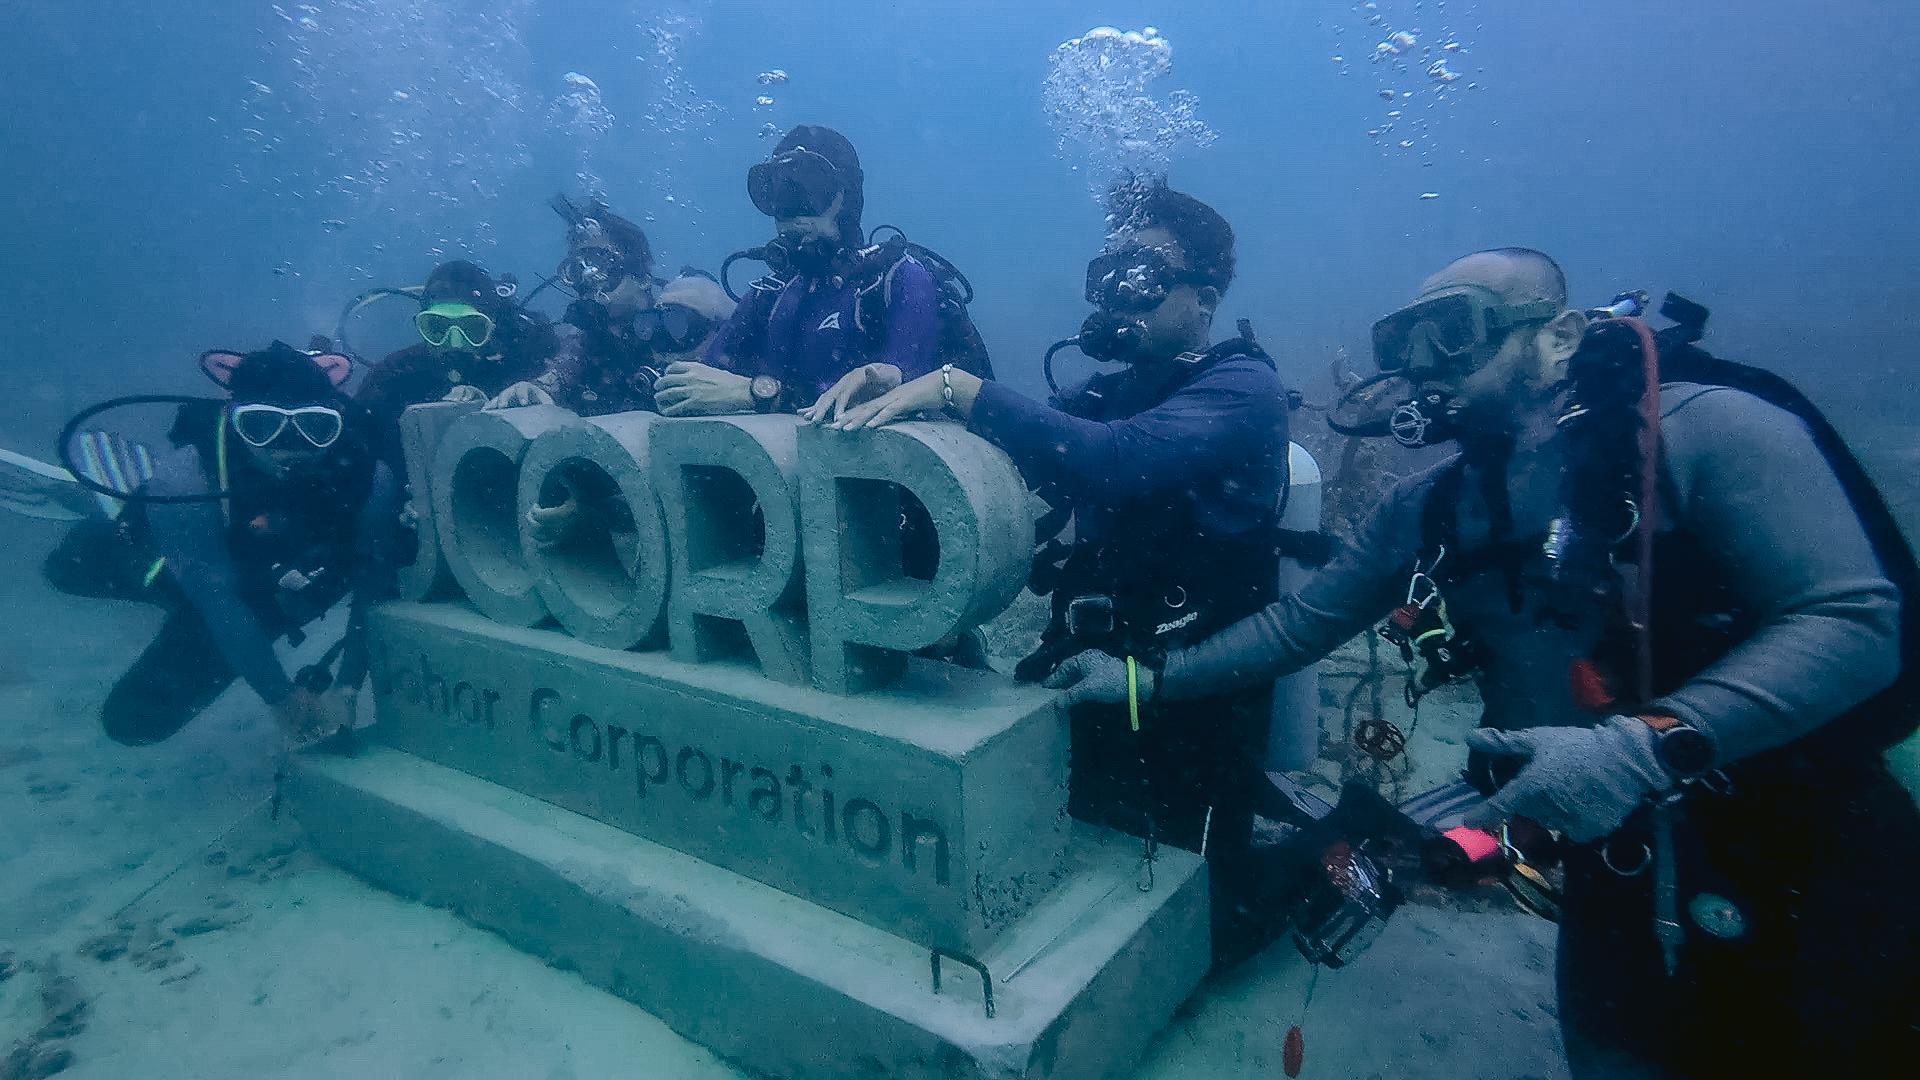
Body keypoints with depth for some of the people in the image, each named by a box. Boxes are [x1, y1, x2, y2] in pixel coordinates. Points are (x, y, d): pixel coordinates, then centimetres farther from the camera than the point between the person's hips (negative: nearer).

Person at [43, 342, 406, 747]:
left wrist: (345, 690, -34)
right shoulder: (183, 478, -34)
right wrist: (280, 696, -34)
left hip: (268, 602, 0)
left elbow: (374, 586, -27)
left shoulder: (369, 476, -34)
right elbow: (217, 601, -33)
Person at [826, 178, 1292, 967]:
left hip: (1187, 702, -6)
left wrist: (957, 387, -29)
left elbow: (1115, 461, -30)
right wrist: (891, 384, -17)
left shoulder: (1241, 385, -10)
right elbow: (1028, 454, -1)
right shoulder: (1113, 391, 13)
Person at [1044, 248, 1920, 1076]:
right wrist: (1148, 678, 1)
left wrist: (1648, 748, -32)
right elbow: (1297, 627, 6)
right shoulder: (1423, 512, 2)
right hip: (1619, 865, 4)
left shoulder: (1701, 428, -13)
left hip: (1812, 850, -4)